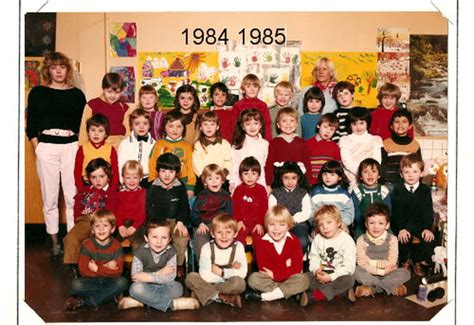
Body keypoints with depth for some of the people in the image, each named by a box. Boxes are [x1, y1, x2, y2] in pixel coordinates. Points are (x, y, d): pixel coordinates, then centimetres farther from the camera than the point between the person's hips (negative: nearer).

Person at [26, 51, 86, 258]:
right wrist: (37, 149, -3)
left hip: (71, 148, 0)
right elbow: (31, 124, 6)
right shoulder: (38, 92, 8)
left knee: (73, 196, -2)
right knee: (50, 198, 5)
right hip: (46, 148, 0)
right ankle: (54, 244, 16)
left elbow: (82, 124, 10)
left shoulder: (77, 94, 10)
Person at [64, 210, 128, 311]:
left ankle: (84, 301, -23)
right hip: (91, 281, 0)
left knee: (122, 282, -31)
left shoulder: (116, 246, -9)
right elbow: (83, 270, -13)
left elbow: (118, 270, -14)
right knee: (75, 285, -29)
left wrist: (97, 268, -18)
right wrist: (106, 268, -18)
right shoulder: (87, 245, -9)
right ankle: (111, 293, -16)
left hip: (109, 280, 1)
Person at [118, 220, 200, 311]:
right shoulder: (140, 252, -14)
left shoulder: (171, 252, -10)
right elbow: (135, 278, -19)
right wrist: (159, 274, -23)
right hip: (146, 287, -1)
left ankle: (138, 301, -25)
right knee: (135, 288, -33)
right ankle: (172, 303, -28)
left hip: (163, 286, 1)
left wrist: (149, 277, -26)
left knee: (177, 288, -28)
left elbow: (171, 277, -17)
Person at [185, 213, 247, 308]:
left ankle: (209, 295, -19)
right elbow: (204, 275, -18)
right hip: (209, 283, 1)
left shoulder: (238, 247, -8)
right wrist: (231, 272, -17)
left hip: (230, 285, -1)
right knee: (190, 277, -22)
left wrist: (222, 272, -15)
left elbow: (242, 273, -13)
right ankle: (223, 297, -26)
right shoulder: (207, 248, -10)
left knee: (239, 282, -33)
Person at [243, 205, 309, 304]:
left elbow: (297, 267, -11)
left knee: (303, 279, -30)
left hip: (289, 279, 0)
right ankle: (291, 292, -27)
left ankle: (263, 296, -29)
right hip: (269, 280, 0)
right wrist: (284, 265, -15)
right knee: (253, 278, -27)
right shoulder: (261, 242, -4)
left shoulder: (294, 240, -3)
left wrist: (276, 274, -19)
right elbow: (263, 267, -12)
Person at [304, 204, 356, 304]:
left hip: (339, 274, -4)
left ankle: (320, 294, -28)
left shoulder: (347, 240, -12)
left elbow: (349, 266, -17)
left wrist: (331, 277, -24)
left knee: (348, 280, -35)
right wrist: (317, 270, -20)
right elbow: (313, 258, 3)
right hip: (322, 273, 4)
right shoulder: (318, 239, 2)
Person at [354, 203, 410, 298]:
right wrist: (381, 271, -21)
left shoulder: (392, 239, -3)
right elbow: (361, 263, -15)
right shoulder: (361, 240, -7)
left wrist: (372, 262, -14)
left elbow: (391, 263, -11)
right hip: (369, 274, -1)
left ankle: (370, 288, -24)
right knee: (356, 270, -29)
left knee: (405, 273, -22)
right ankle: (392, 287, -24)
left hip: (387, 275, 1)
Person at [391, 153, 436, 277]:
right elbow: (396, 211, -8)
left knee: (429, 240, -22)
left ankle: (417, 262, 7)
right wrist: (401, 229, -22)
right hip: (401, 226, -2)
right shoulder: (397, 190, 0)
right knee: (403, 239, -28)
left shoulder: (425, 190, 4)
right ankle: (405, 261, 5)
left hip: (420, 225, 2)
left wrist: (427, 228, -18)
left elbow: (428, 211, -3)